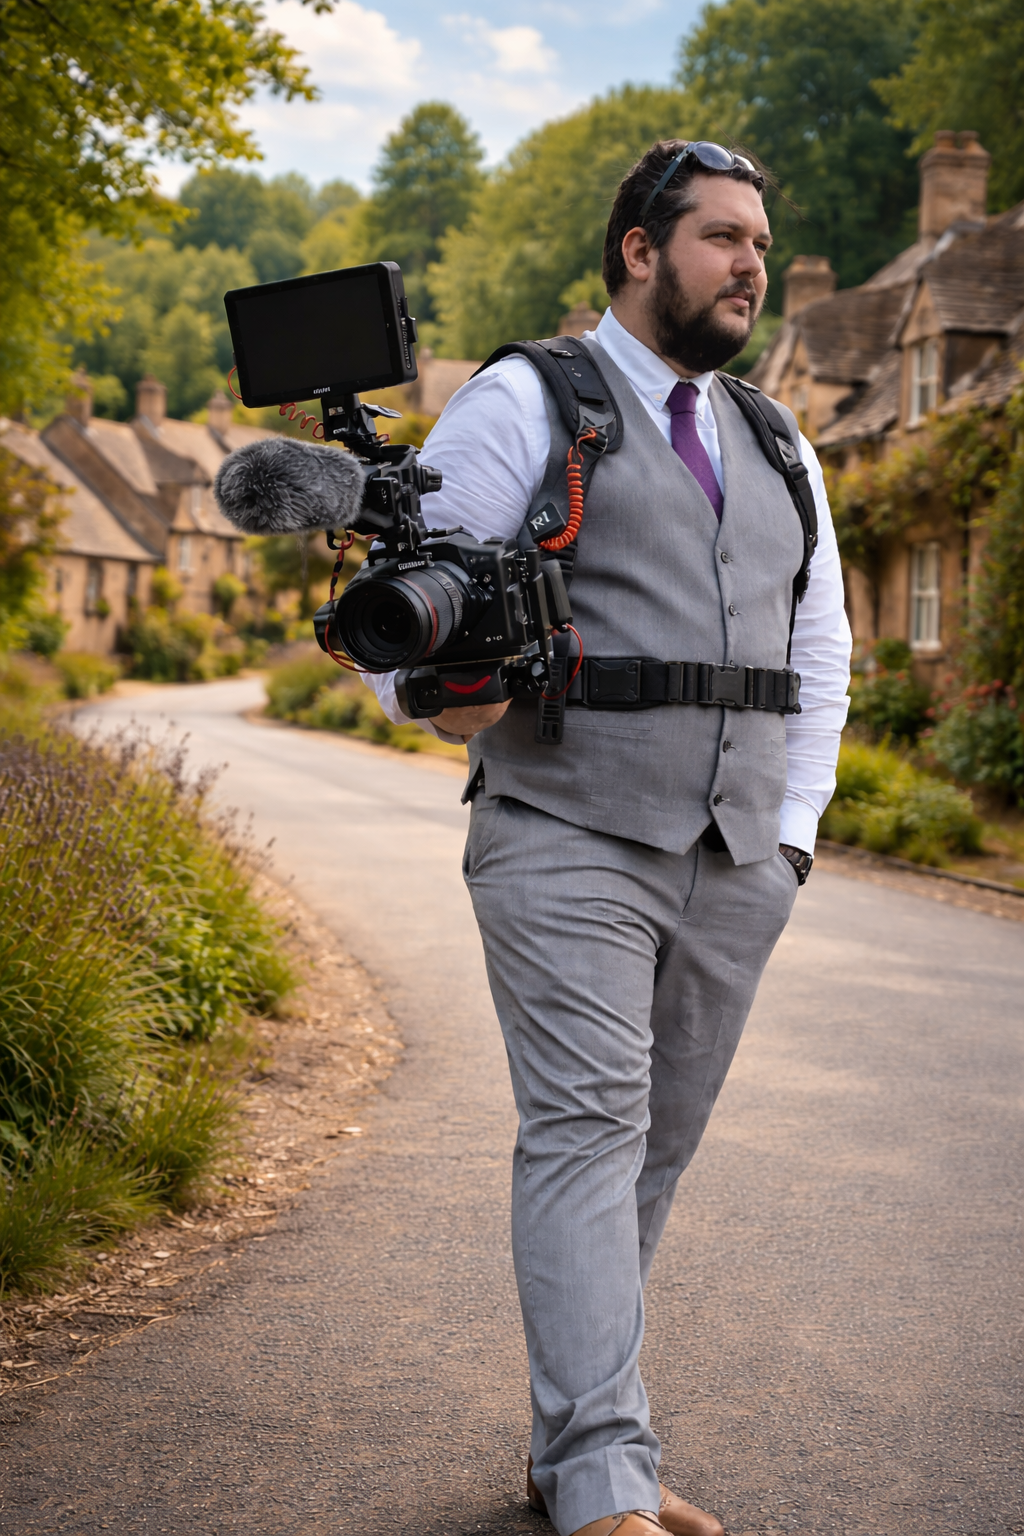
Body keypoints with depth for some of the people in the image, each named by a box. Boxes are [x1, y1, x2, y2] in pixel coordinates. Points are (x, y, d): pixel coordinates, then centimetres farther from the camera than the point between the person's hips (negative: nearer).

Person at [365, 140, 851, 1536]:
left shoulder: (774, 448, 20)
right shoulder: (524, 404, 2)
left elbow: (820, 652, 24)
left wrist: (791, 831, 13)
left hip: (734, 871, 6)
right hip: (570, 849, -6)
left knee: (654, 1155, 7)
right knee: (588, 1136, -14)